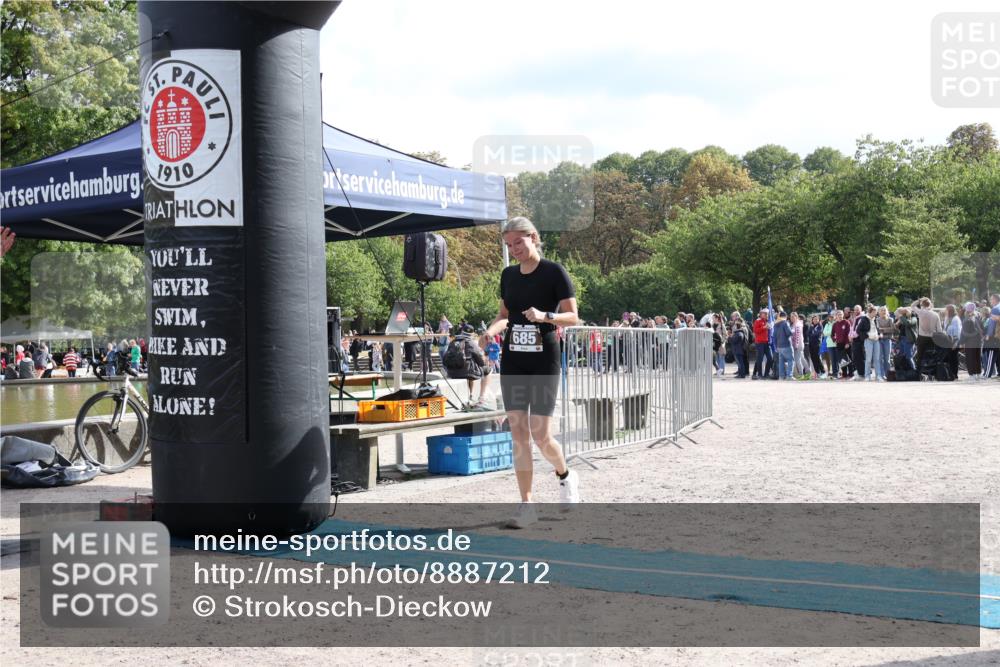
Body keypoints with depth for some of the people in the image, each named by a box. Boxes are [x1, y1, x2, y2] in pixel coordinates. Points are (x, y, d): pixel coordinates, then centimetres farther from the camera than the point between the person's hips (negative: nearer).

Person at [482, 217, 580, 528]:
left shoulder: (554, 272, -7)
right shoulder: (508, 275, 10)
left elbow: (573, 317, -8)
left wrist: (544, 316, -25)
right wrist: (492, 328, -3)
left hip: (544, 361, -5)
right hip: (512, 361, 5)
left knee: (540, 434, -6)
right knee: (518, 433, 0)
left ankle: (565, 475, 26)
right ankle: (526, 505, 5)